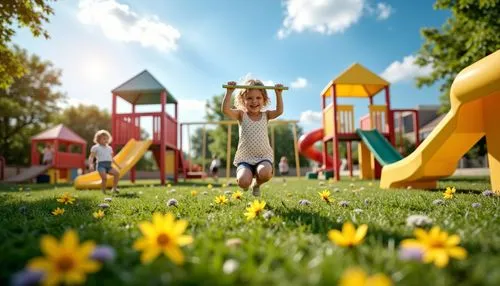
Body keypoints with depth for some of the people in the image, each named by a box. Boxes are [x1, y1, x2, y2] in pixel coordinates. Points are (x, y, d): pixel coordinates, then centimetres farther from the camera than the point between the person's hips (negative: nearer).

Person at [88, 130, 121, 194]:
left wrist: (117, 165, 30)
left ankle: (114, 189, -8)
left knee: (117, 173, -15)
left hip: (109, 165, 6)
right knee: (104, 178, -23)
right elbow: (91, 157, 0)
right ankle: (103, 192, -9)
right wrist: (91, 164, -17)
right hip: (101, 165, -6)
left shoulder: (109, 148, 24)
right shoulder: (95, 147, 6)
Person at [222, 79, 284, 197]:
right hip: (245, 157, -1)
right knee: (243, 181, -26)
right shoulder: (241, 115, 1)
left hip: (264, 156, 1)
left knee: (264, 173, -32)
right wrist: (229, 92, -23)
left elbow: (279, 111, -11)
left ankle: (256, 184, 8)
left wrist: (278, 94, -19)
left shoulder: (265, 115, 7)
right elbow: (225, 110, -15)